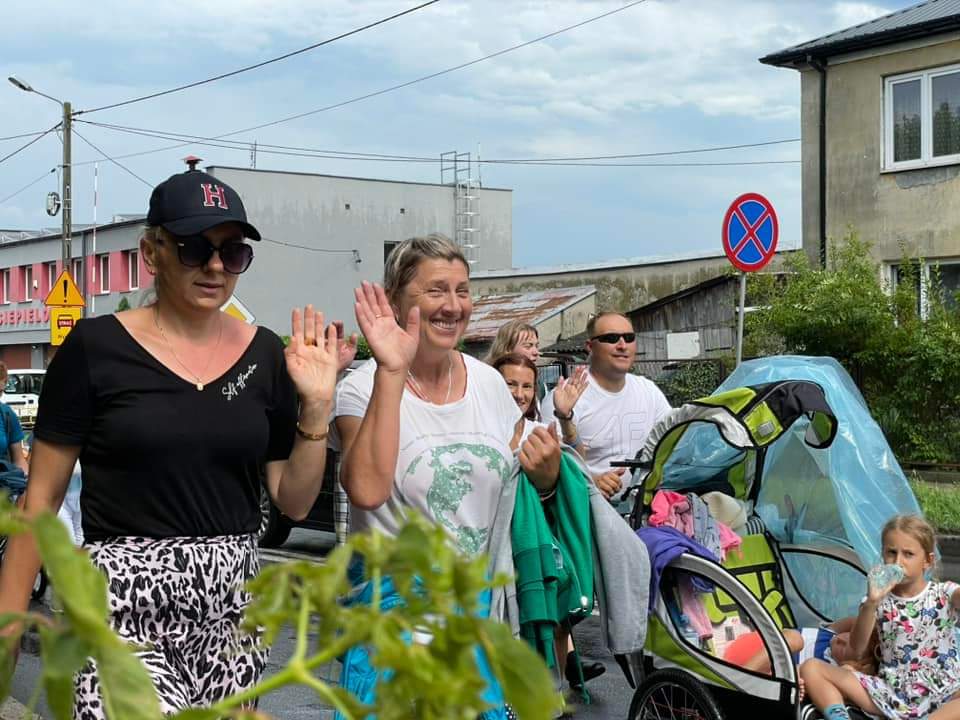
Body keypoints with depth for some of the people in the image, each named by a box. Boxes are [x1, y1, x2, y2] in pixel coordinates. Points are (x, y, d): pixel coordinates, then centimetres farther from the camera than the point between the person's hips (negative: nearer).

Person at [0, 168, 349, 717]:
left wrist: (316, 406, -5)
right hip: (124, 605, -4)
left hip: (232, 603, 4)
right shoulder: (96, 347, -4)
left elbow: (295, 502, 8)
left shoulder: (266, 354, 6)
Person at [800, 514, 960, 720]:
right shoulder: (880, 599, 4)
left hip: (941, 695, -2)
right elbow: (856, 649, -10)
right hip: (891, 693, 2)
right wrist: (871, 603, -25)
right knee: (811, 669, -11)